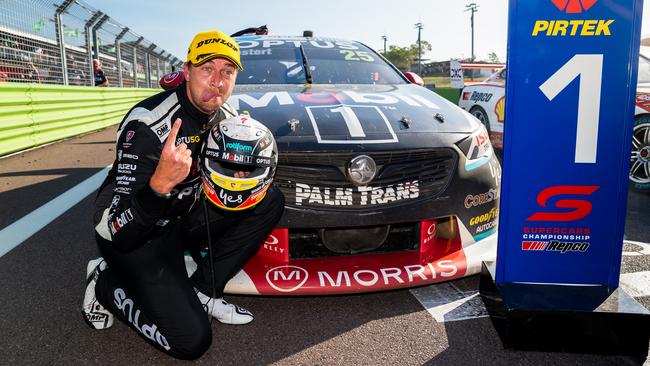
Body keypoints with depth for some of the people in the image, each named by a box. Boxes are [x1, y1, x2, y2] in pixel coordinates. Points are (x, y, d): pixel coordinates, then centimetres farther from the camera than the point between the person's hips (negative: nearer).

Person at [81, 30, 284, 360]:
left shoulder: (226, 117, -5)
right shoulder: (148, 123, -28)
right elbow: (116, 233, -32)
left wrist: (246, 178, -12)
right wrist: (160, 184, -51)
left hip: (182, 217, 7)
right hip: (135, 233, -7)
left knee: (270, 201, -5)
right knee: (191, 340, -16)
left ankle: (202, 290, -1)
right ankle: (105, 283, 8)